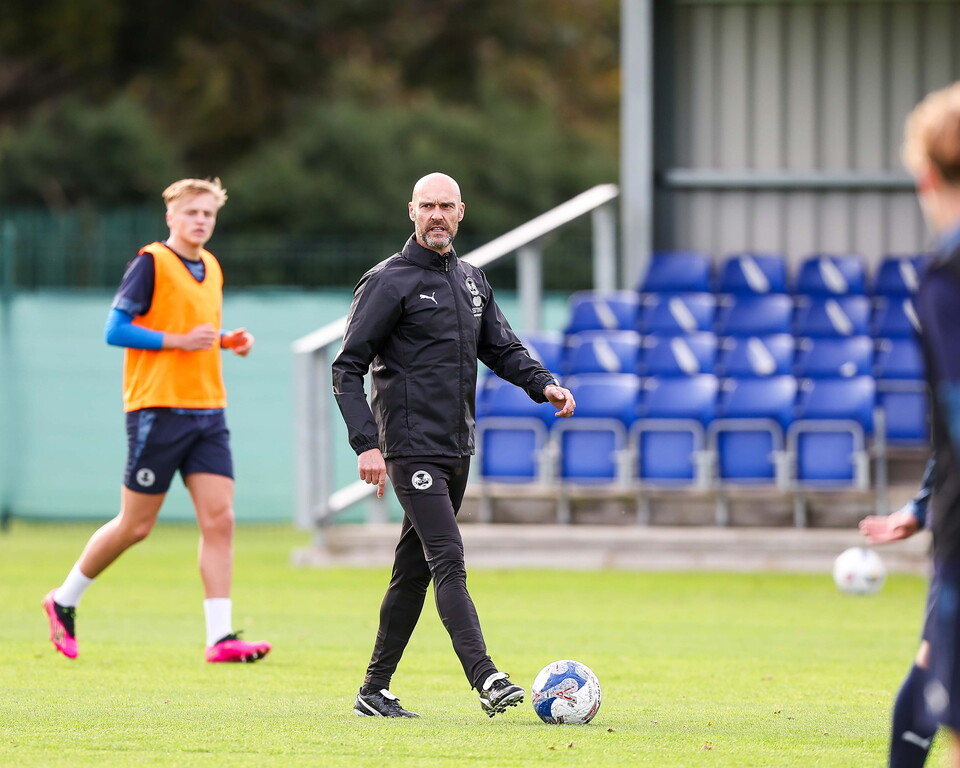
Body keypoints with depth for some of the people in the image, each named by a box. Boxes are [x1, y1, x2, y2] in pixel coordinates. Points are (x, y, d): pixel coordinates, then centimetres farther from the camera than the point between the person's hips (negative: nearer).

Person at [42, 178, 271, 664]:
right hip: (157, 409, -6)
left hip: (208, 411, 6)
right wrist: (178, 340, -19)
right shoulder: (151, 264, -8)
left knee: (219, 518, -6)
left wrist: (228, 342, 8)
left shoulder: (211, 268, 15)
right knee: (136, 525, 1)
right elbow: (114, 330, -12)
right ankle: (64, 601, 22)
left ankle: (220, 637, -8)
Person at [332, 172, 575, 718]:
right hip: (411, 447, -8)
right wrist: (366, 443, -18)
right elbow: (348, 367, -8)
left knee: (415, 569, 10)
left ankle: (375, 691, 16)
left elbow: (502, 349, 20)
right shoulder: (389, 282, -6)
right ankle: (486, 679, -27)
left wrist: (543, 383, -1)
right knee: (449, 561, -17)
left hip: (456, 449, 8)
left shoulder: (472, 280, 16)